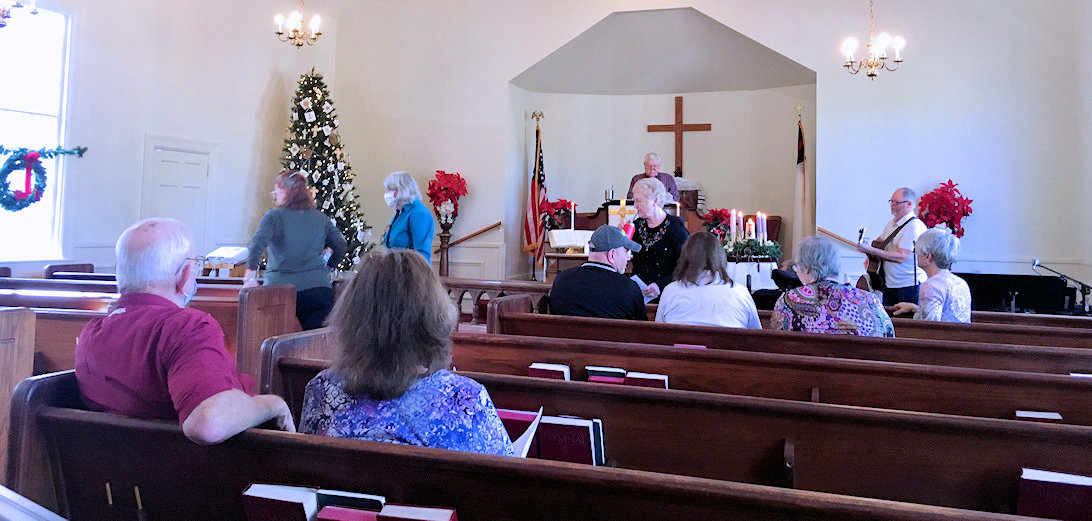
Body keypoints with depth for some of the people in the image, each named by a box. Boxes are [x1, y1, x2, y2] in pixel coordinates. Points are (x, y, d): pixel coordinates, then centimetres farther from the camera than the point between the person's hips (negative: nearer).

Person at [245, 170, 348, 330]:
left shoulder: (274, 216, 2)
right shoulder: (321, 219, 13)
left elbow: (258, 243, -14)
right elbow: (341, 247, 14)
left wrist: (250, 274, -9)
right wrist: (326, 269, 26)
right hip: (318, 287, 3)